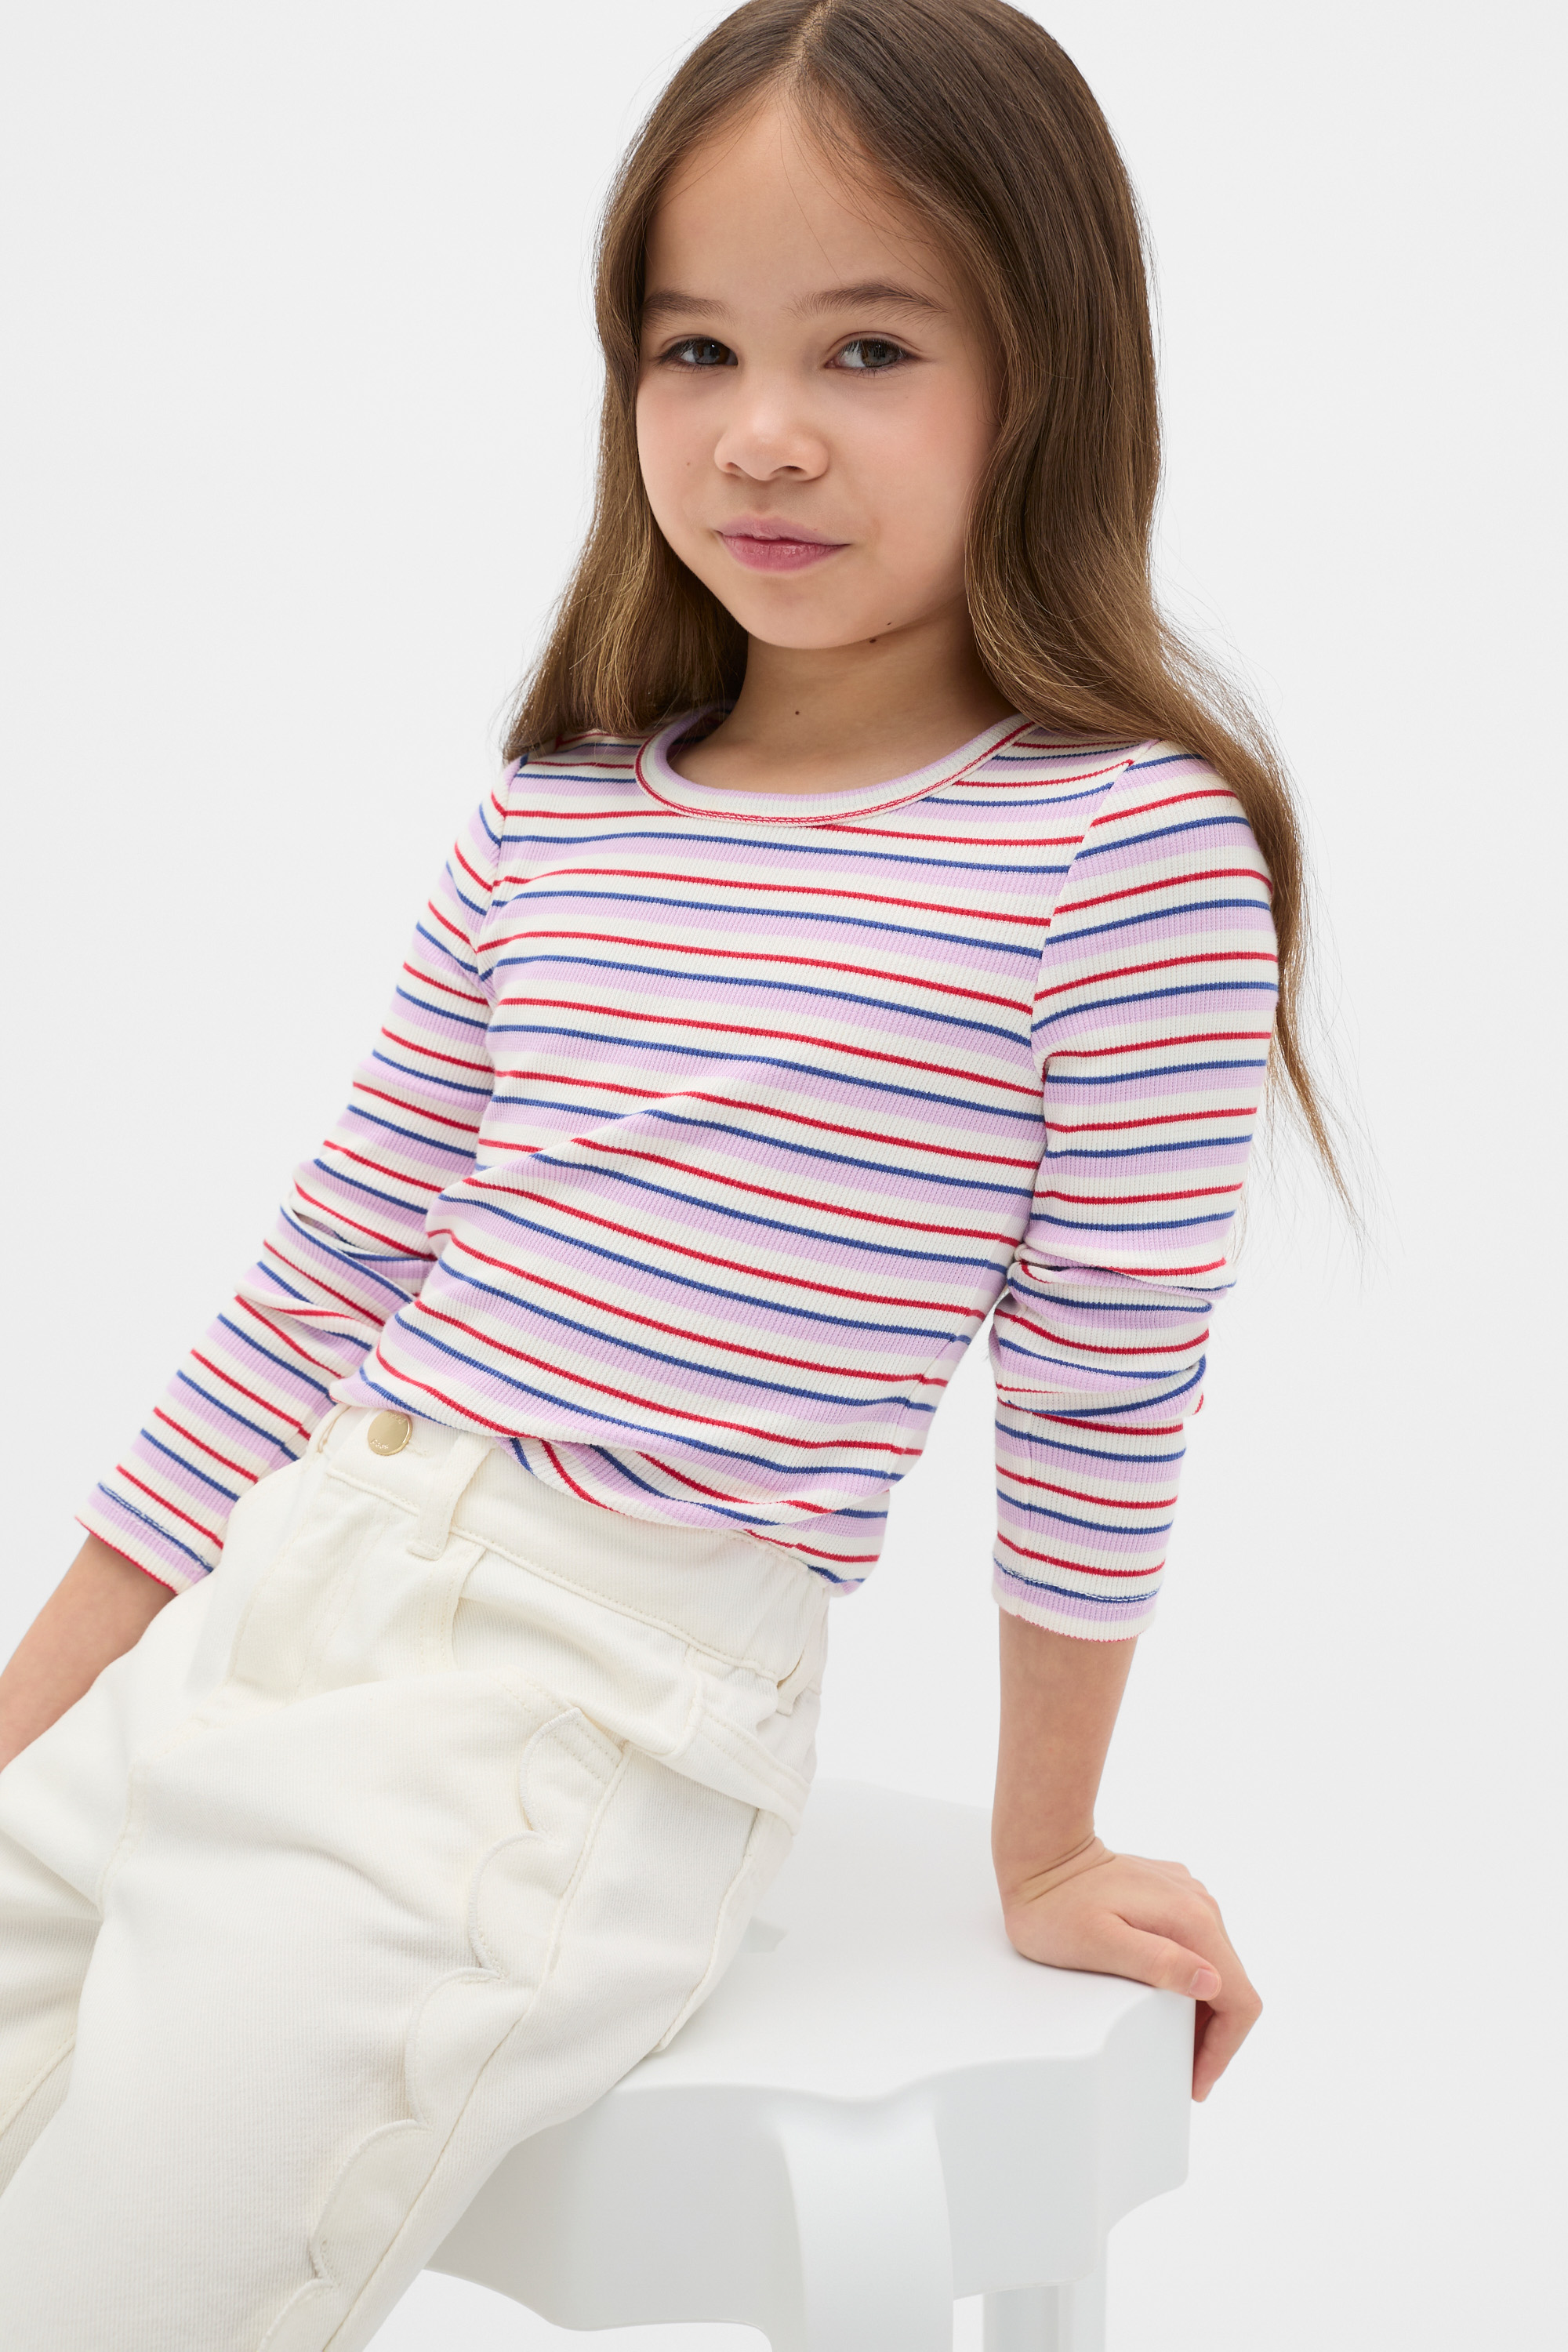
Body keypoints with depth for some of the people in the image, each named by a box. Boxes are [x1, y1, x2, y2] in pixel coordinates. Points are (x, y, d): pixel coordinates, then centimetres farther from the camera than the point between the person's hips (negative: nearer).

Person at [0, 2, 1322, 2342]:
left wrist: (1043, 1854, 9)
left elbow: (1103, 1409, -1)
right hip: (259, 1627, 6)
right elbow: (322, 1277, 11)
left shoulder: (1136, 854, -8)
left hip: (584, 1735, -6)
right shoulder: (553, 820, 8)